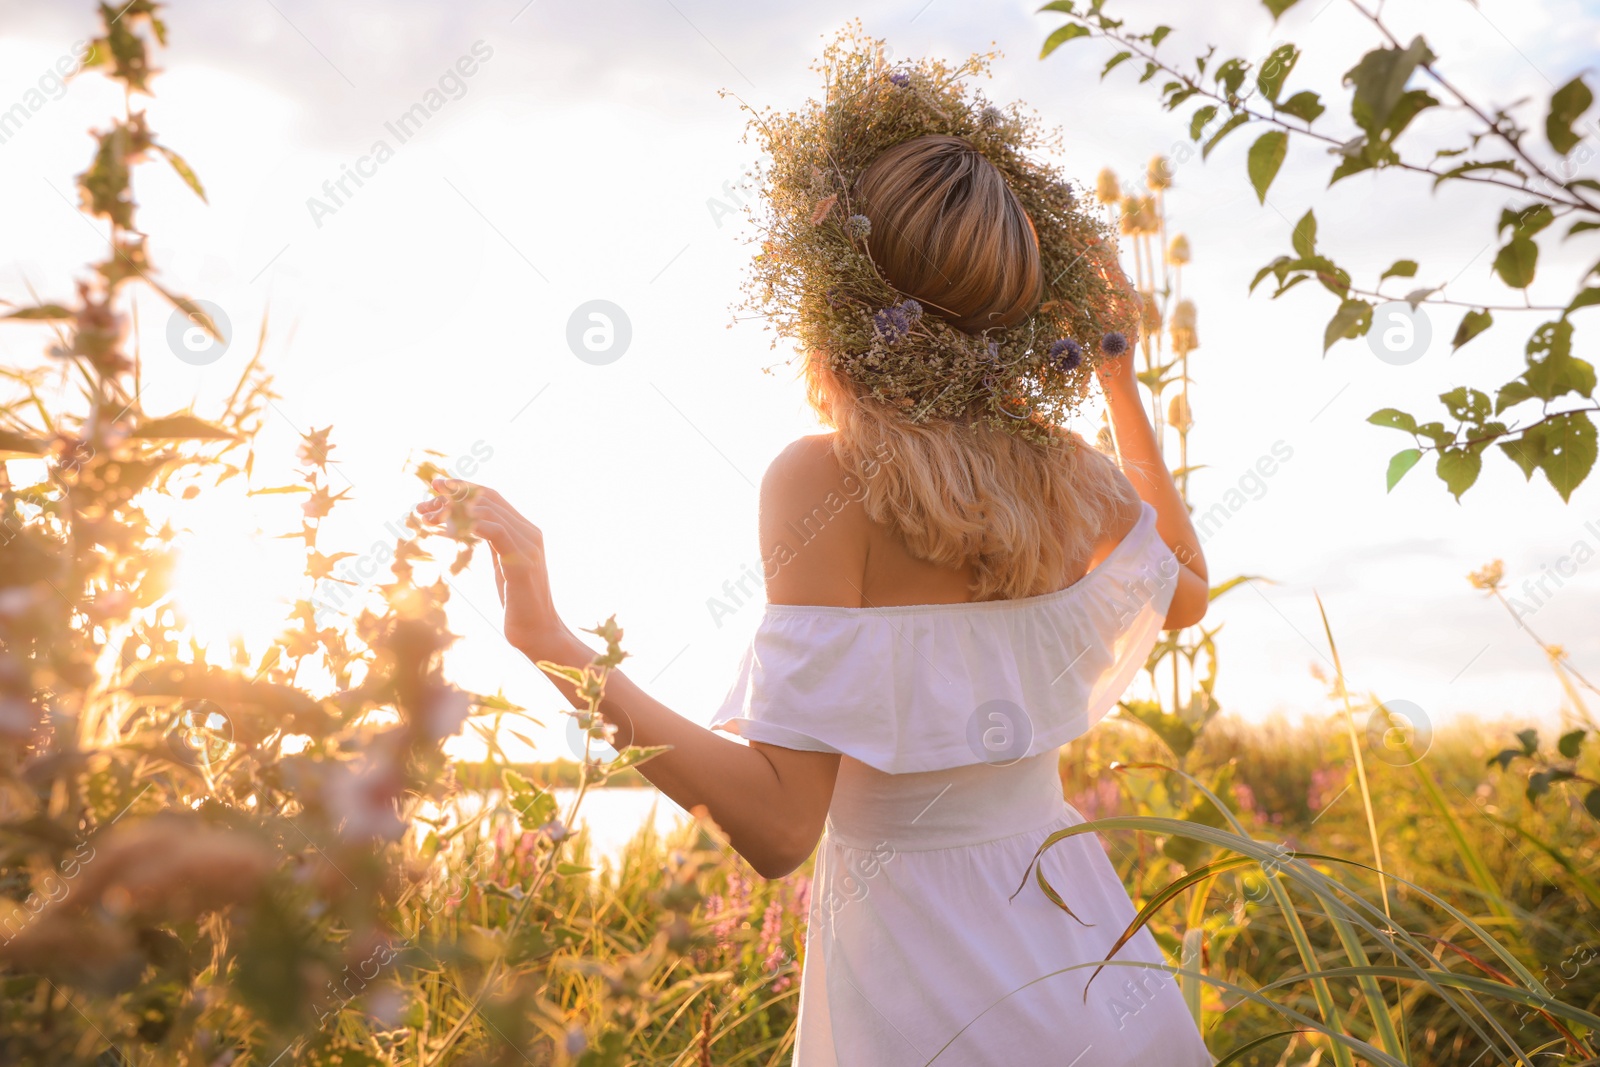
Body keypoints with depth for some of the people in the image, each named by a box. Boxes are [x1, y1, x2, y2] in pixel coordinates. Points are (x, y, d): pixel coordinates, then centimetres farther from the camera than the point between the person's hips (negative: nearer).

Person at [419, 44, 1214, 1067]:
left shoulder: (825, 478, -20)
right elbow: (1187, 592, 19)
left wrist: (550, 642, -28)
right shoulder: (1072, 472, -4)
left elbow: (781, 823, -23)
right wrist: (1121, 375, 17)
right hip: (1084, 942, 5)